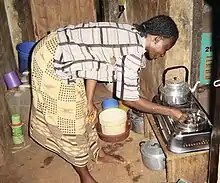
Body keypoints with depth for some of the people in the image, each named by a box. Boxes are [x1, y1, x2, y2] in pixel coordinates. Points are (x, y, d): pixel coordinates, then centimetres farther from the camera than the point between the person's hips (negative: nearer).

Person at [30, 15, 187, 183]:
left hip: (60, 51, 10)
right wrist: (170, 111, -6)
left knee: (82, 110, 22)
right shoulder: (135, 51, -22)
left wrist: (89, 102, 12)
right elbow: (130, 99, -16)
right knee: (67, 119, 6)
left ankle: (96, 152, 42)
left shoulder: (129, 35, 6)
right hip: (53, 60, -10)